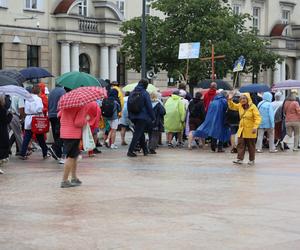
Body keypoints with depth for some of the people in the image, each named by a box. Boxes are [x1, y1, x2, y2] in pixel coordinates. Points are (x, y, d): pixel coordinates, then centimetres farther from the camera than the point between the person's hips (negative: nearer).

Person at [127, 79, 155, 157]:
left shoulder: (132, 93, 8)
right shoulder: (145, 94, -11)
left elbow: (128, 106, 12)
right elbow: (149, 107, -10)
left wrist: (130, 116, 18)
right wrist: (153, 117, -3)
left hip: (134, 117, 7)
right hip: (143, 117, -7)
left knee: (141, 133, 18)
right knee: (137, 134, -4)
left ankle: (145, 150, 24)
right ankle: (130, 151, -9)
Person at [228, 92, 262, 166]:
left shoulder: (253, 107, -13)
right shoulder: (240, 106, 6)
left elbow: (258, 118, -17)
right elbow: (232, 106, 20)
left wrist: (255, 127, -26)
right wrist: (230, 100, 1)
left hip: (250, 130, -5)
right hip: (241, 129, 5)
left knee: (251, 146, 5)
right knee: (240, 144, -1)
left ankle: (252, 160, 16)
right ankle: (240, 159, -1)